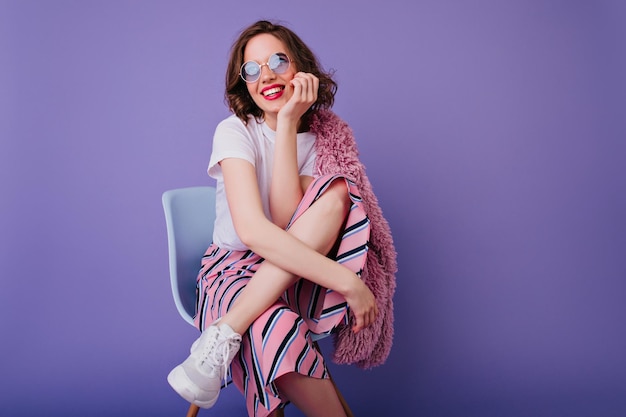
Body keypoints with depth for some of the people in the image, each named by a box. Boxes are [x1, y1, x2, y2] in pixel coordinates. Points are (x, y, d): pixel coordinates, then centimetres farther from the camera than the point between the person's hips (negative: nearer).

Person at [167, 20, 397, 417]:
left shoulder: (324, 135, 0)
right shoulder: (235, 131, -10)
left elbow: (288, 220, -18)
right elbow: (251, 229, -27)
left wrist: (287, 123, -22)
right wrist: (348, 282, -32)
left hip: (296, 274, 4)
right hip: (234, 268, -4)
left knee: (336, 195, -26)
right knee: (278, 330, -39)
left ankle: (223, 335, -28)